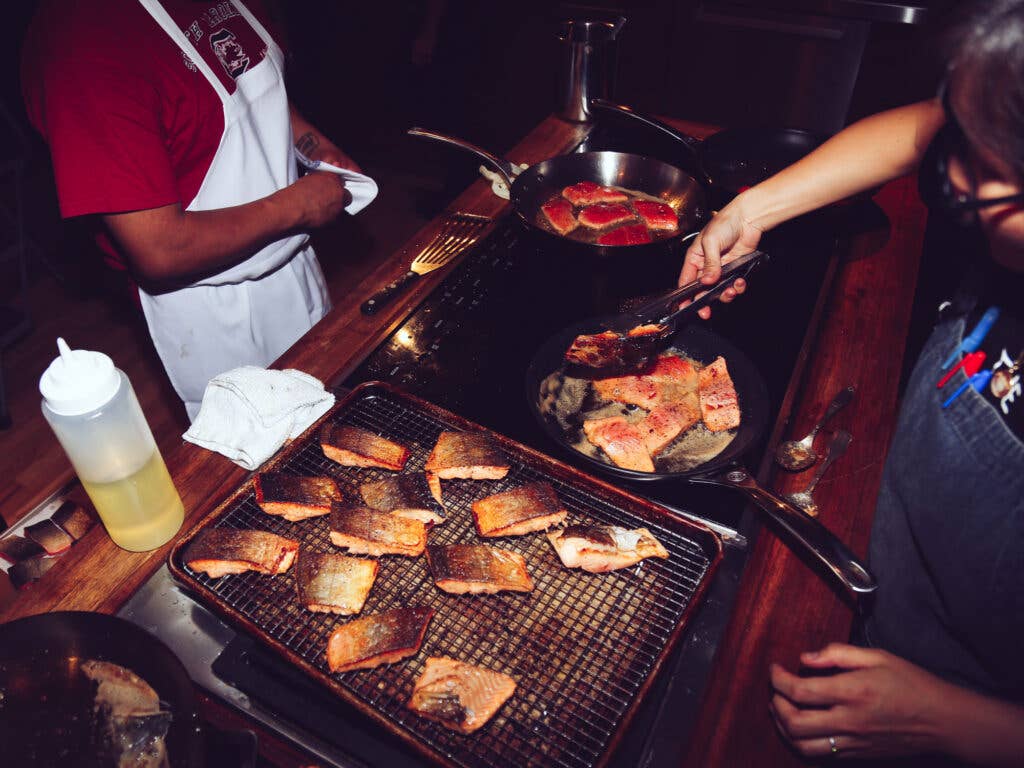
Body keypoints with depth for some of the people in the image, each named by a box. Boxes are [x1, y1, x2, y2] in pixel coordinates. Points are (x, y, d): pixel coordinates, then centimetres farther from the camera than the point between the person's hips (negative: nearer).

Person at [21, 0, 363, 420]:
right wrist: (295, 204, -23)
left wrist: (316, 146, -1)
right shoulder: (80, 41, -30)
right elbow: (160, 254, -31)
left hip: (290, 252, 8)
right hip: (209, 302, -7)